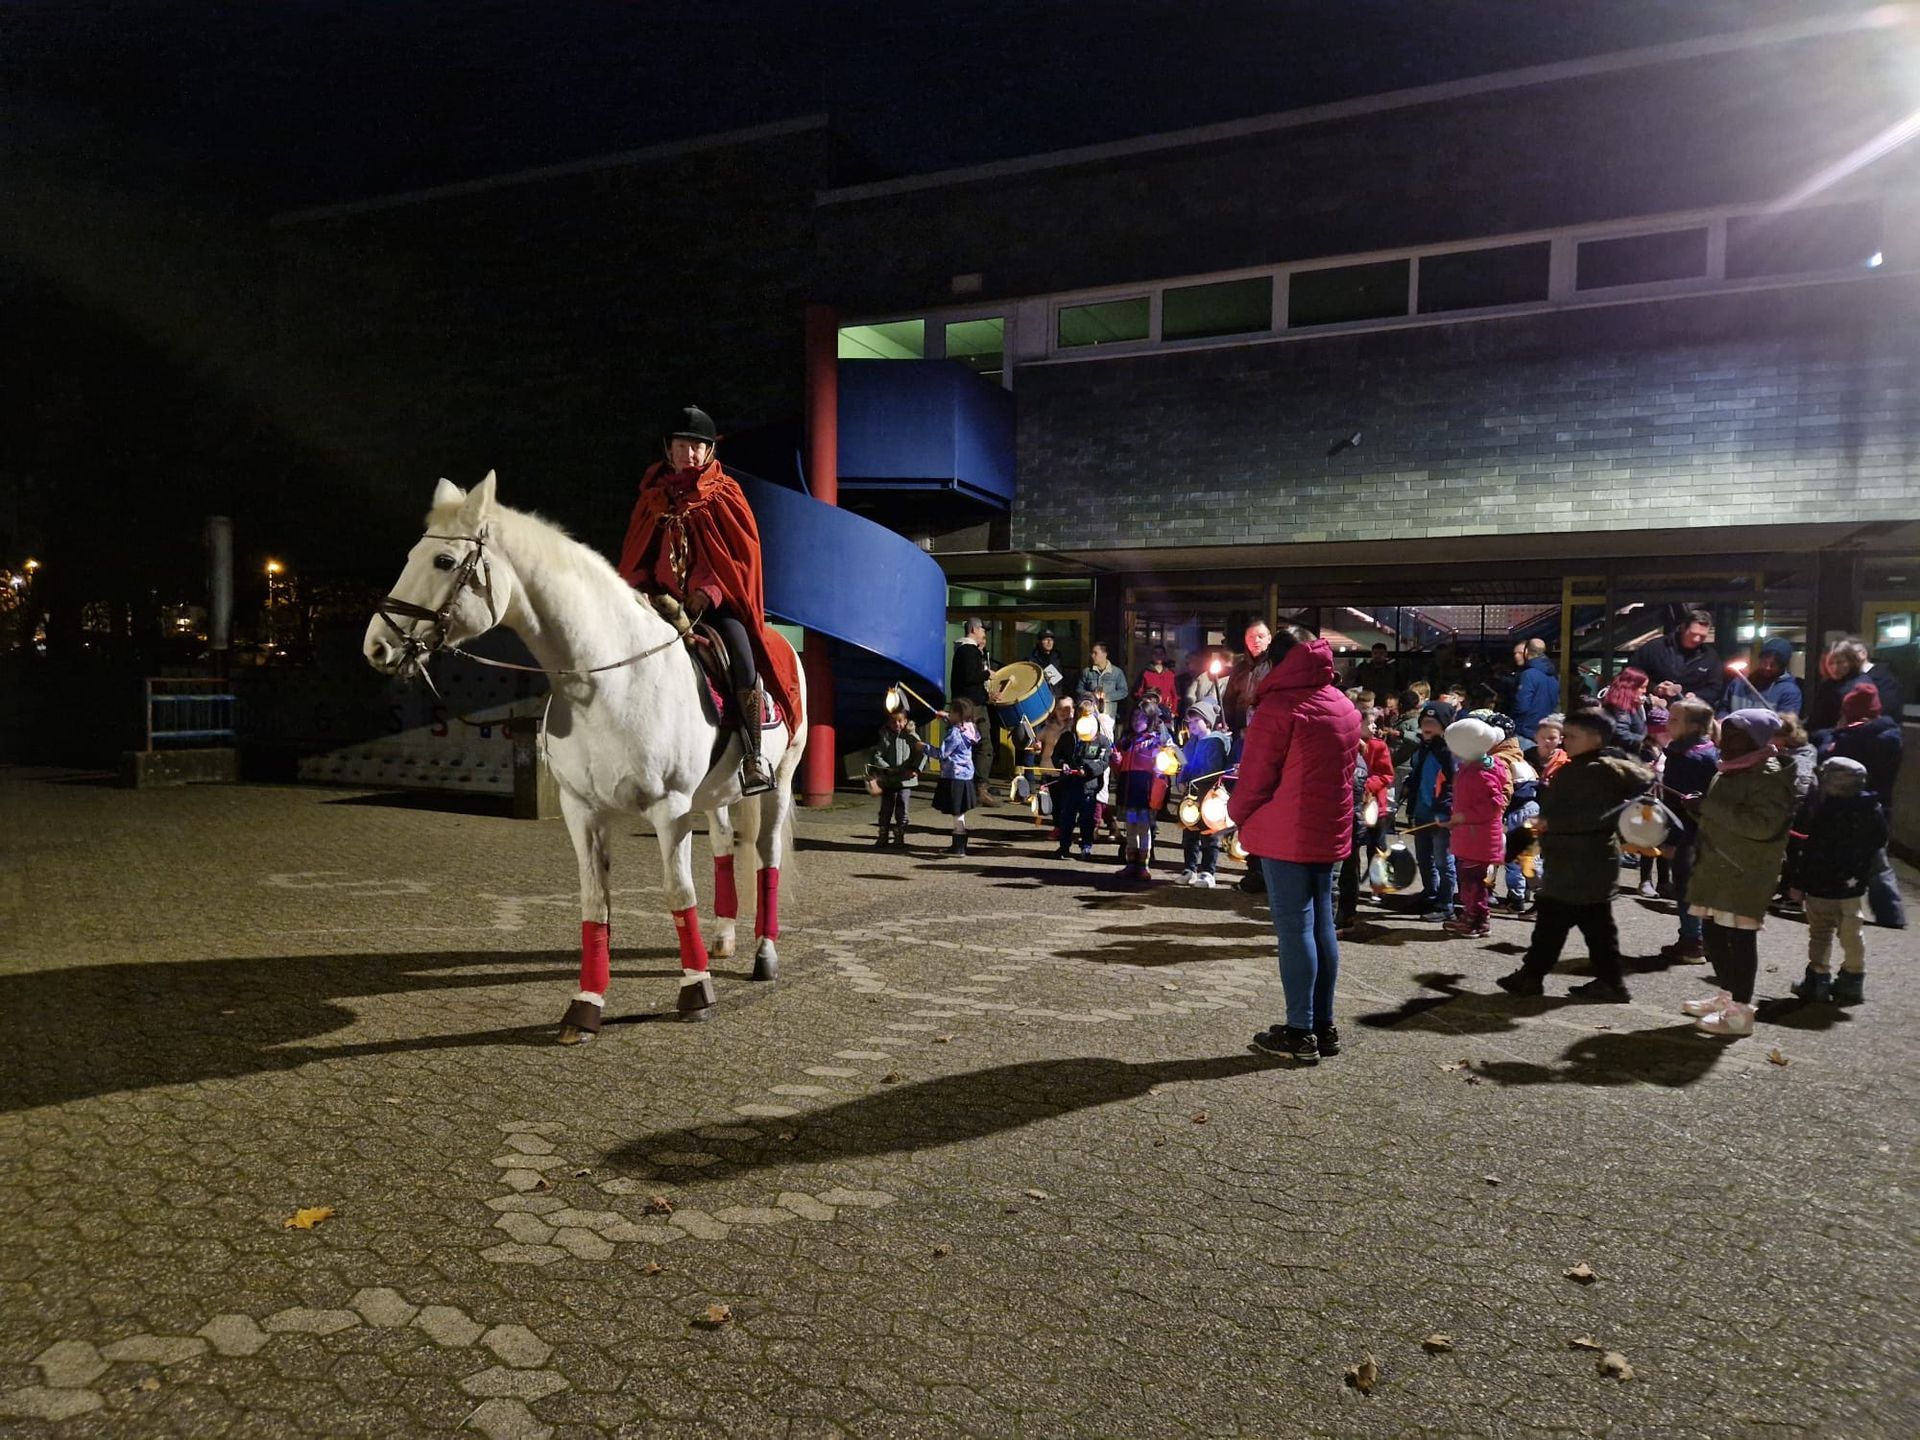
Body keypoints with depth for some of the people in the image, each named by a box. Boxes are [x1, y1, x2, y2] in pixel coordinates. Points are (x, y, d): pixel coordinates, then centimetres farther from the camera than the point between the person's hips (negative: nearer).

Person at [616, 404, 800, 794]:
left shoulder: (725, 496, 3)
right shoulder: (653, 499, 11)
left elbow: (742, 555, -2)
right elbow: (634, 558, 14)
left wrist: (708, 593, -14)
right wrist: (647, 591, -5)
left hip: (716, 600, -3)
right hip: (664, 600, 3)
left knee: (741, 652, -29)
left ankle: (753, 755, -25)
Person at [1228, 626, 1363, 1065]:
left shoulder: (1280, 706, -13)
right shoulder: (1345, 708, 10)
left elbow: (1255, 777, -12)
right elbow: (1337, 771, 15)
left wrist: (1237, 813, 6)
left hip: (1286, 834, -7)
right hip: (1330, 832, 7)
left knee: (1294, 928, -3)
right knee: (1322, 923, 13)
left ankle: (1300, 1032, 2)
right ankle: (1324, 1026, 19)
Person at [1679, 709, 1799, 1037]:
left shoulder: (1770, 776, -14)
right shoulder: (1730, 771, 16)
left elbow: (1763, 824, -27)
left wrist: (1712, 807, -25)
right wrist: (1700, 805, 11)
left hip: (1746, 873, -9)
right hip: (1717, 868, 9)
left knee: (1740, 937, -4)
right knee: (1713, 933, 14)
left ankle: (1740, 1011, 3)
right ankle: (1727, 995, 29)